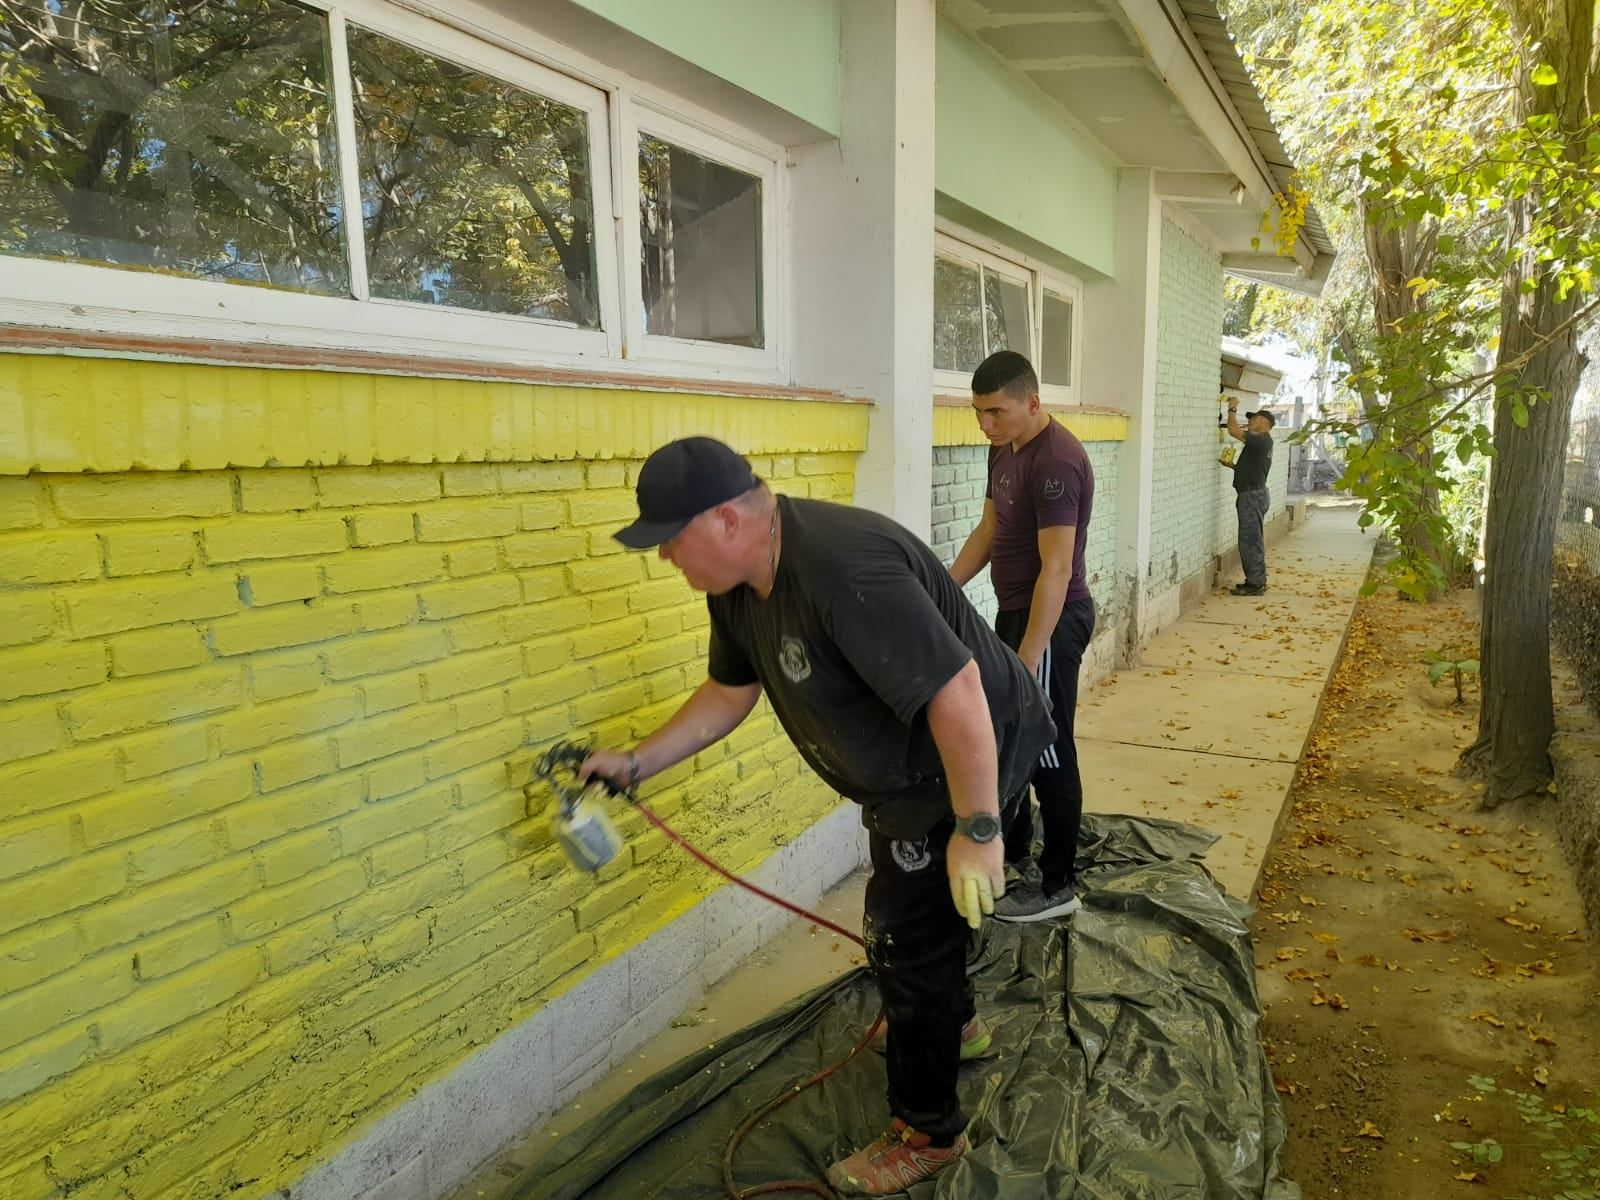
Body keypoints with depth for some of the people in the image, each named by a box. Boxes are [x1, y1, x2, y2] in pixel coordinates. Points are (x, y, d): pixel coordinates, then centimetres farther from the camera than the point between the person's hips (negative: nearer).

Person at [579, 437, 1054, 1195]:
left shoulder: (844, 570, -38)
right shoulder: (738, 583, -6)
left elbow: (957, 692, -37)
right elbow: (729, 692, 7)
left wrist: (977, 830, -30)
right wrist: (636, 762, 1)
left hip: (966, 759, -10)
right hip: (905, 765, 10)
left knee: (906, 940, 0)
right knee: (911, 900, 29)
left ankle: (928, 1133, 23)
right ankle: (950, 1017, 58)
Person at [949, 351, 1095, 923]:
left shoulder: (1056, 462, -23)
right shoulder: (1003, 448, 7)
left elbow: (1056, 569, -25)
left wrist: (1027, 660, -25)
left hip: (1051, 620, -10)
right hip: (1014, 611, 10)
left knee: (1048, 751, 1)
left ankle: (1056, 887, 16)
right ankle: (1013, 850, 39)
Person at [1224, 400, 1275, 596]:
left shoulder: (1261, 439, -13)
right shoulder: (1261, 442, 18)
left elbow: (1233, 430, -20)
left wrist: (1233, 409, -7)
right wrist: (1232, 466, 15)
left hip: (1253, 495, -11)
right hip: (1253, 494, 11)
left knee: (1250, 540, -8)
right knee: (1252, 540, 15)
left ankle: (1256, 583, -5)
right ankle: (1256, 581, 21)